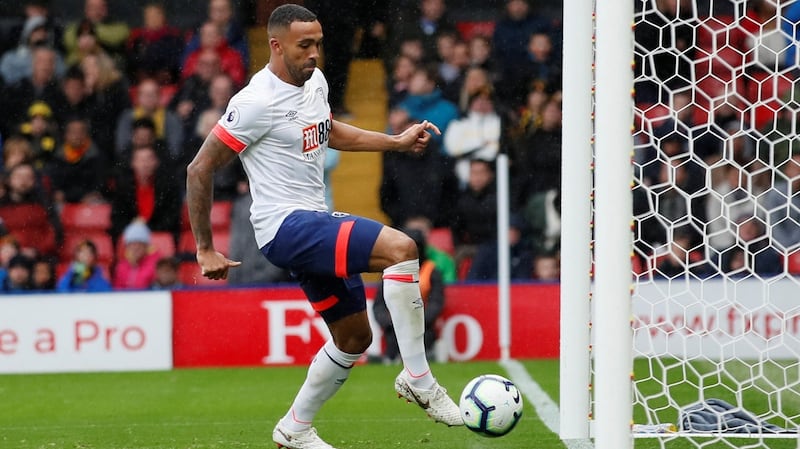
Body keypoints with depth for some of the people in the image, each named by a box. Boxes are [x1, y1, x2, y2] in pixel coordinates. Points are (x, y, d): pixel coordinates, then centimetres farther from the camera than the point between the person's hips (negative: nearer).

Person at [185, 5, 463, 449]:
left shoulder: (315, 82, 9)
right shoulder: (257, 101, -16)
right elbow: (199, 170, -13)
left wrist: (397, 142, 22)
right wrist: (206, 250, -11)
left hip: (315, 223, 10)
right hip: (285, 225, -10)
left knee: (354, 337, 15)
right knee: (401, 248, -25)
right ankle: (417, 378, -21)